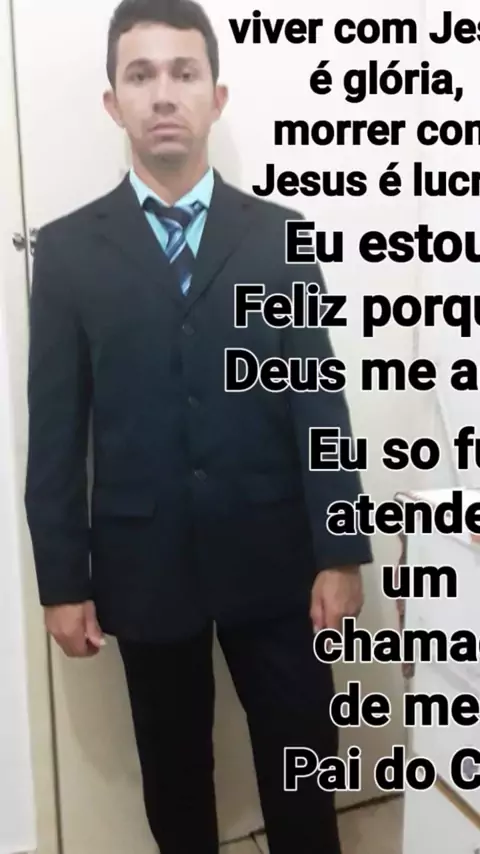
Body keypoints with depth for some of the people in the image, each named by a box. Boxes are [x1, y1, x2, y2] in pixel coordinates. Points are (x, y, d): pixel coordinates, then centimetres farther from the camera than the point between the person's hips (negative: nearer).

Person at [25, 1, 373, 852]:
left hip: (272, 555, 1)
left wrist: (339, 554, -4)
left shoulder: (281, 235, 2)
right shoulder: (67, 249, 1)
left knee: (301, 762, 15)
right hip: (143, 560, 0)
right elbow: (55, 428, -1)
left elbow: (318, 403, -1)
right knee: (173, 770, 18)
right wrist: (61, 580, -2)